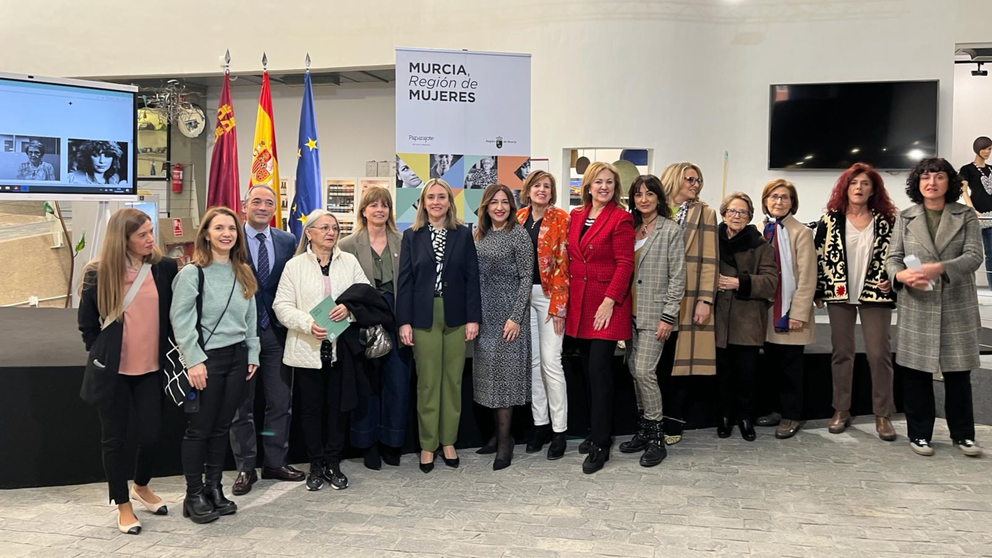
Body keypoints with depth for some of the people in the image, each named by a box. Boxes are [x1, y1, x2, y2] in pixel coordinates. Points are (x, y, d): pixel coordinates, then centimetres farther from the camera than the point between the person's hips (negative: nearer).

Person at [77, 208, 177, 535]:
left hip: (151, 368, 1)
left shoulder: (165, 269, -4)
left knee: (151, 433, 6)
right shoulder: (98, 274, -7)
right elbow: (87, 325, 3)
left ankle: (141, 488, 35)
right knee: (115, 437, 8)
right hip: (113, 370, -1)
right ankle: (123, 506, 24)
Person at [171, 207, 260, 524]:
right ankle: (194, 496, 15)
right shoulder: (191, 274, -9)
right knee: (200, 429, 3)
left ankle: (214, 489, 24)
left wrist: (252, 354, 10)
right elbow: (181, 320, -13)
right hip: (207, 358, -5)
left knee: (222, 427, 12)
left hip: (237, 357, 6)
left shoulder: (243, 273, 11)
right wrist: (194, 361, -17)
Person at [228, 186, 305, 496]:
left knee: (281, 401, 10)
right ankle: (245, 468, 21)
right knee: (242, 404, 9)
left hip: (277, 331, 3)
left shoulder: (287, 241, 5)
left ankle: (276, 462, 24)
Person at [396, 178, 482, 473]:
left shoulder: (463, 234, 5)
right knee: (427, 382, 4)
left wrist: (473, 318, -5)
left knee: (453, 380, 7)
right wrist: (404, 321, -6)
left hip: (455, 316, 1)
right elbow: (404, 280, 1)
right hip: (424, 318, -1)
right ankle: (427, 445, 15)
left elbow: (472, 278, 2)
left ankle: (448, 441, 19)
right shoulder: (412, 236, 4)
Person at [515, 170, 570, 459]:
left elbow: (563, 263, -7)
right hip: (523, 294, 5)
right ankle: (540, 423, 18)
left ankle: (559, 430, 3)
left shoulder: (560, 218, -3)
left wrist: (558, 305, -12)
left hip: (549, 294, -4)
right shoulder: (520, 217, 10)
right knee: (531, 360, 7)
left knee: (550, 361, -7)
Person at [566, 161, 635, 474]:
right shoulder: (576, 217, 11)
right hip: (580, 304, 6)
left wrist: (609, 301, -17)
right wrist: (567, 296, 9)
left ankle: (601, 444, 0)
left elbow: (625, 264, -11)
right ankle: (598, 431, 25)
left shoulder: (620, 218, -6)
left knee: (599, 369, -8)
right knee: (589, 370, 11)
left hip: (607, 305, -6)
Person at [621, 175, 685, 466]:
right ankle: (643, 431, 22)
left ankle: (656, 438, 2)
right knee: (634, 371, 9)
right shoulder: (630, 228, 11)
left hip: (654, 312, -6)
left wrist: (668, 317, -13)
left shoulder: (671, 230, -5)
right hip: (630, 311, 6)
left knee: (644, 371, -11)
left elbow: (677, 277, -8)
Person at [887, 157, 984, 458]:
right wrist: (901, 275, -21)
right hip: (916, 306, 1)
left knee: (958, 372, 7)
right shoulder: (905, 217, 7)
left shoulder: (966, 215, 4)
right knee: (916, 371, 4)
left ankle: (962, 434, 21)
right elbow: (892, 257, 2)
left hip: (956, 305, 0)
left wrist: (939, 268, -25)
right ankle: (919, 433, 16)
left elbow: (974, 256, -8)